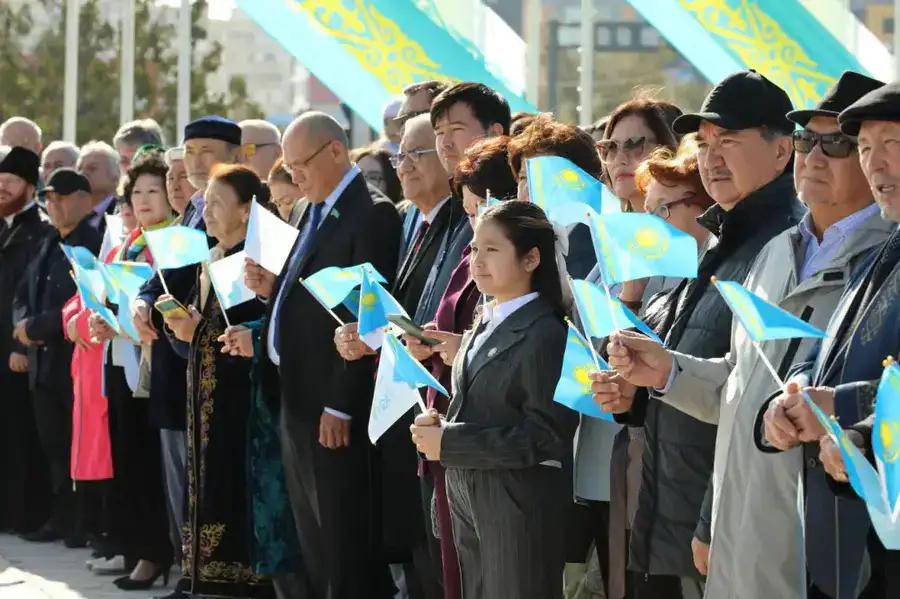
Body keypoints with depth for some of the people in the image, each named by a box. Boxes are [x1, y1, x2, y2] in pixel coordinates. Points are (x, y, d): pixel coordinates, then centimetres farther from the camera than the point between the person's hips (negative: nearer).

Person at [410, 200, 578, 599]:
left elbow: (545, 435, -19)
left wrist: (450, 443, -18)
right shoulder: (483, 325, 12)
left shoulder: (545, 334, -15)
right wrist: (439, 426, -1)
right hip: (470, 499, 8)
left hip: (519, 507, -8)